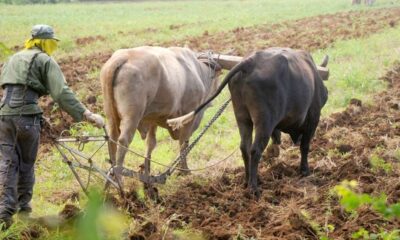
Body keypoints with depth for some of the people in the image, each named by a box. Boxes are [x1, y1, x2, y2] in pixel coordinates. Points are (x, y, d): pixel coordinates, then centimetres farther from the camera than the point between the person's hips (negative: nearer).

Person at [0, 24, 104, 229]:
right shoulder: (45, 60, 2)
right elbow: (62, 93, -9)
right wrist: (86, 114, -12)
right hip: (26, 115, -4)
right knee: (26, 163, 13)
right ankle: (23, 206, 23)